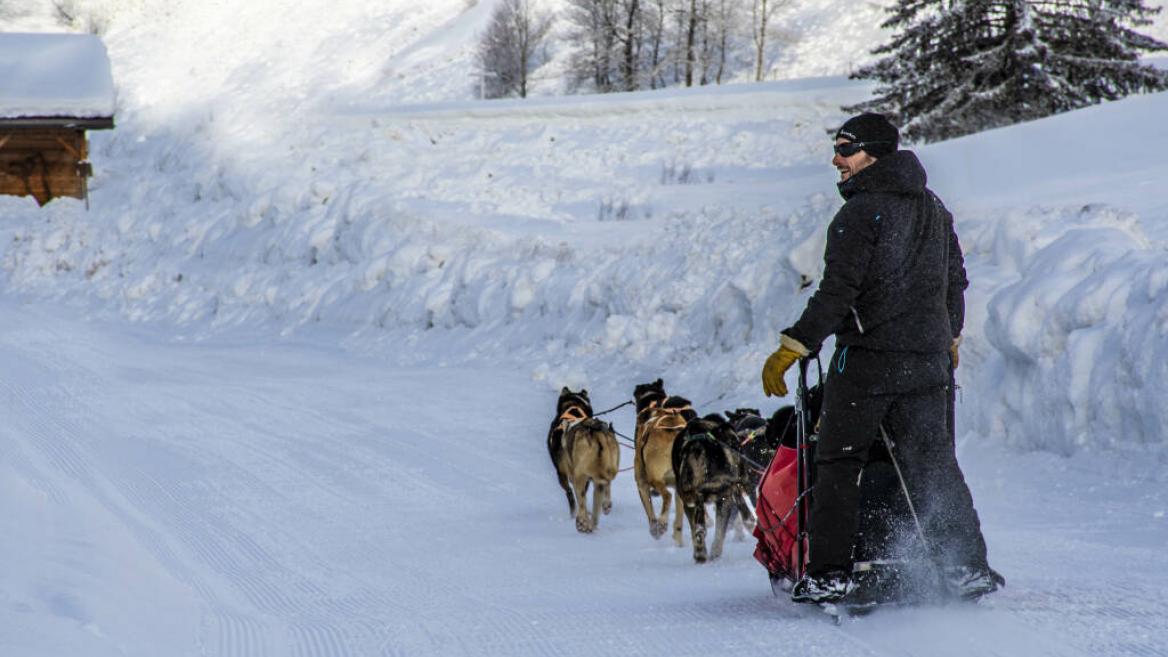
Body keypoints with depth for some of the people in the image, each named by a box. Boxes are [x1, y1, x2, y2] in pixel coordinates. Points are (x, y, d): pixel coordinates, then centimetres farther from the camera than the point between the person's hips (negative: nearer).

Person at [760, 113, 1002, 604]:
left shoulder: (861, 212, -13)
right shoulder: (934, 209, 12)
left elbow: (838, 293, -18)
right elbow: (955, 281, 19)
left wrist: (790, 349, -15)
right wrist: (948, 339, 33)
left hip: (869, 356, -7)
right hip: (929, 359, 7)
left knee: (838, 463, 2)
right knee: (934, 464, 12)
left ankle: (829, 572, -1)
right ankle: (969, 568, 9)